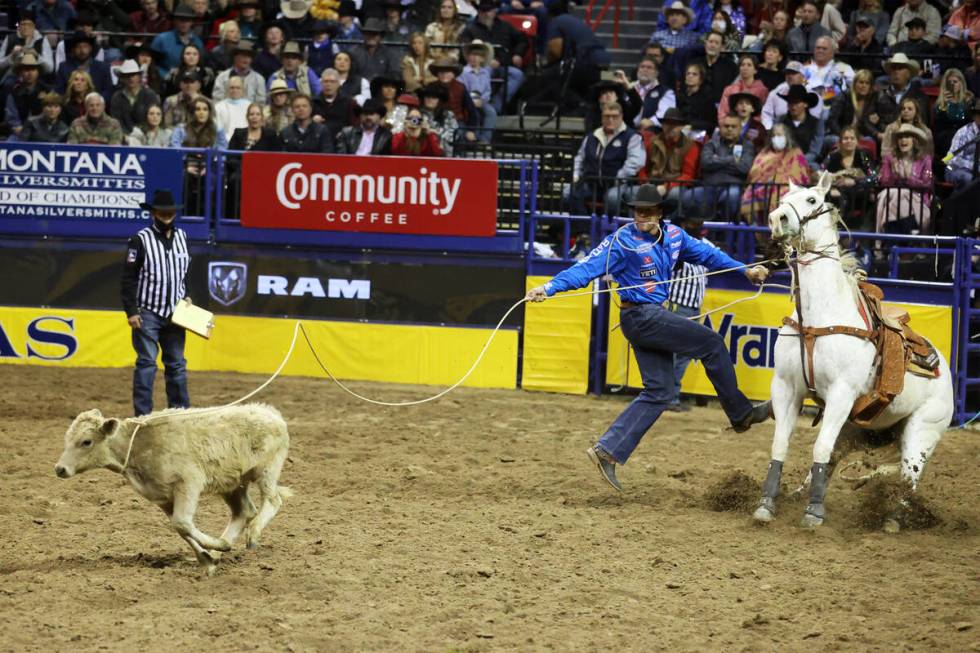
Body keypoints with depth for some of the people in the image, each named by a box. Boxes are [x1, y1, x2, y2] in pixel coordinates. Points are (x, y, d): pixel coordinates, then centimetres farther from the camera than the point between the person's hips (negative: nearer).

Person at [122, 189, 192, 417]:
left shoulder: (182, 238, 7)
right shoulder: (141, 240, -9)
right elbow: (128, 279, -9)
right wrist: (131, 311, -13)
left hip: (174, 314, 5)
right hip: (147, 313, -5)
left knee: (177, 364, 10)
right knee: (147, 362, -6)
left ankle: (181, 411, 17)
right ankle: (143, 414, -4)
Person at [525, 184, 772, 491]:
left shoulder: (673, 236, 6)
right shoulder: (623, 241, -15)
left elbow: (706, 254, 20)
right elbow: (587, 268, -21)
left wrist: (745, 269, 17)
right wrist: (548, 288, -33)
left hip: (655, 316, 8)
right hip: (641, 316, -8)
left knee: (659, 392, 6)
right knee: (711, 343, -4)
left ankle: (607, 450, 3)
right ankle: (741, 413, 12)